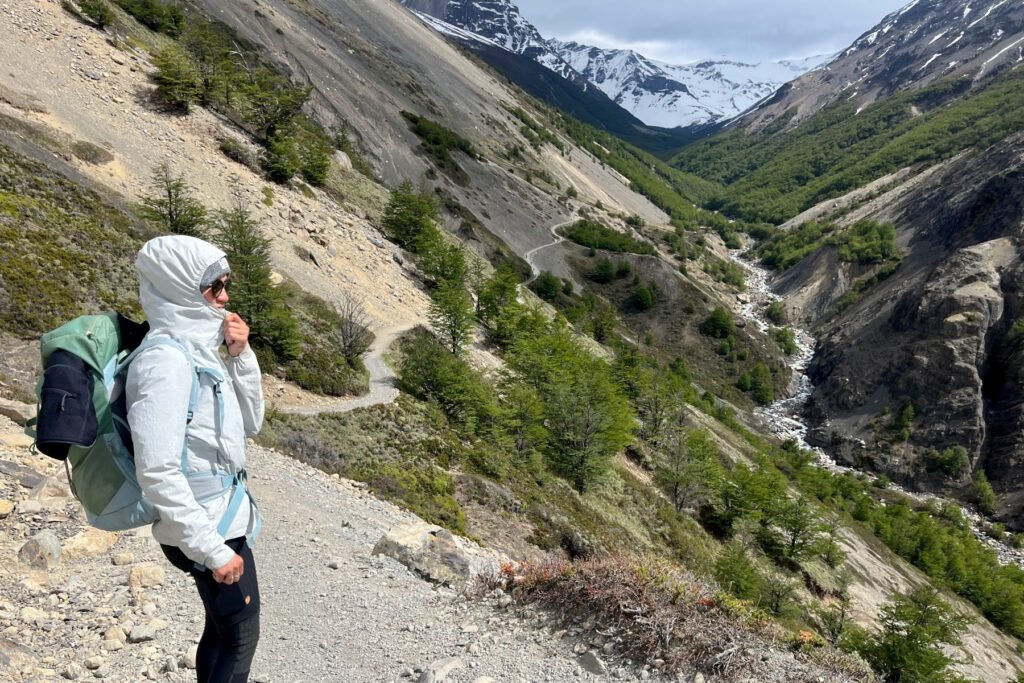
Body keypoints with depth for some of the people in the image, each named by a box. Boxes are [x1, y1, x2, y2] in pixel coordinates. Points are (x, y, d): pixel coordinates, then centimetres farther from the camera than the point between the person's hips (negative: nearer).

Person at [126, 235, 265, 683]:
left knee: (222, 629, 22)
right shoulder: (166, 361, -23)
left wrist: (241, 356, -4)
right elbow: (157, 473, -27)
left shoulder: (201, 349, 5)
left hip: (223, 516, 8)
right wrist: (212, 549, -22)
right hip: (209, 527, -8)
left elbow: (250, 423, 9)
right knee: (240, 636, 7)